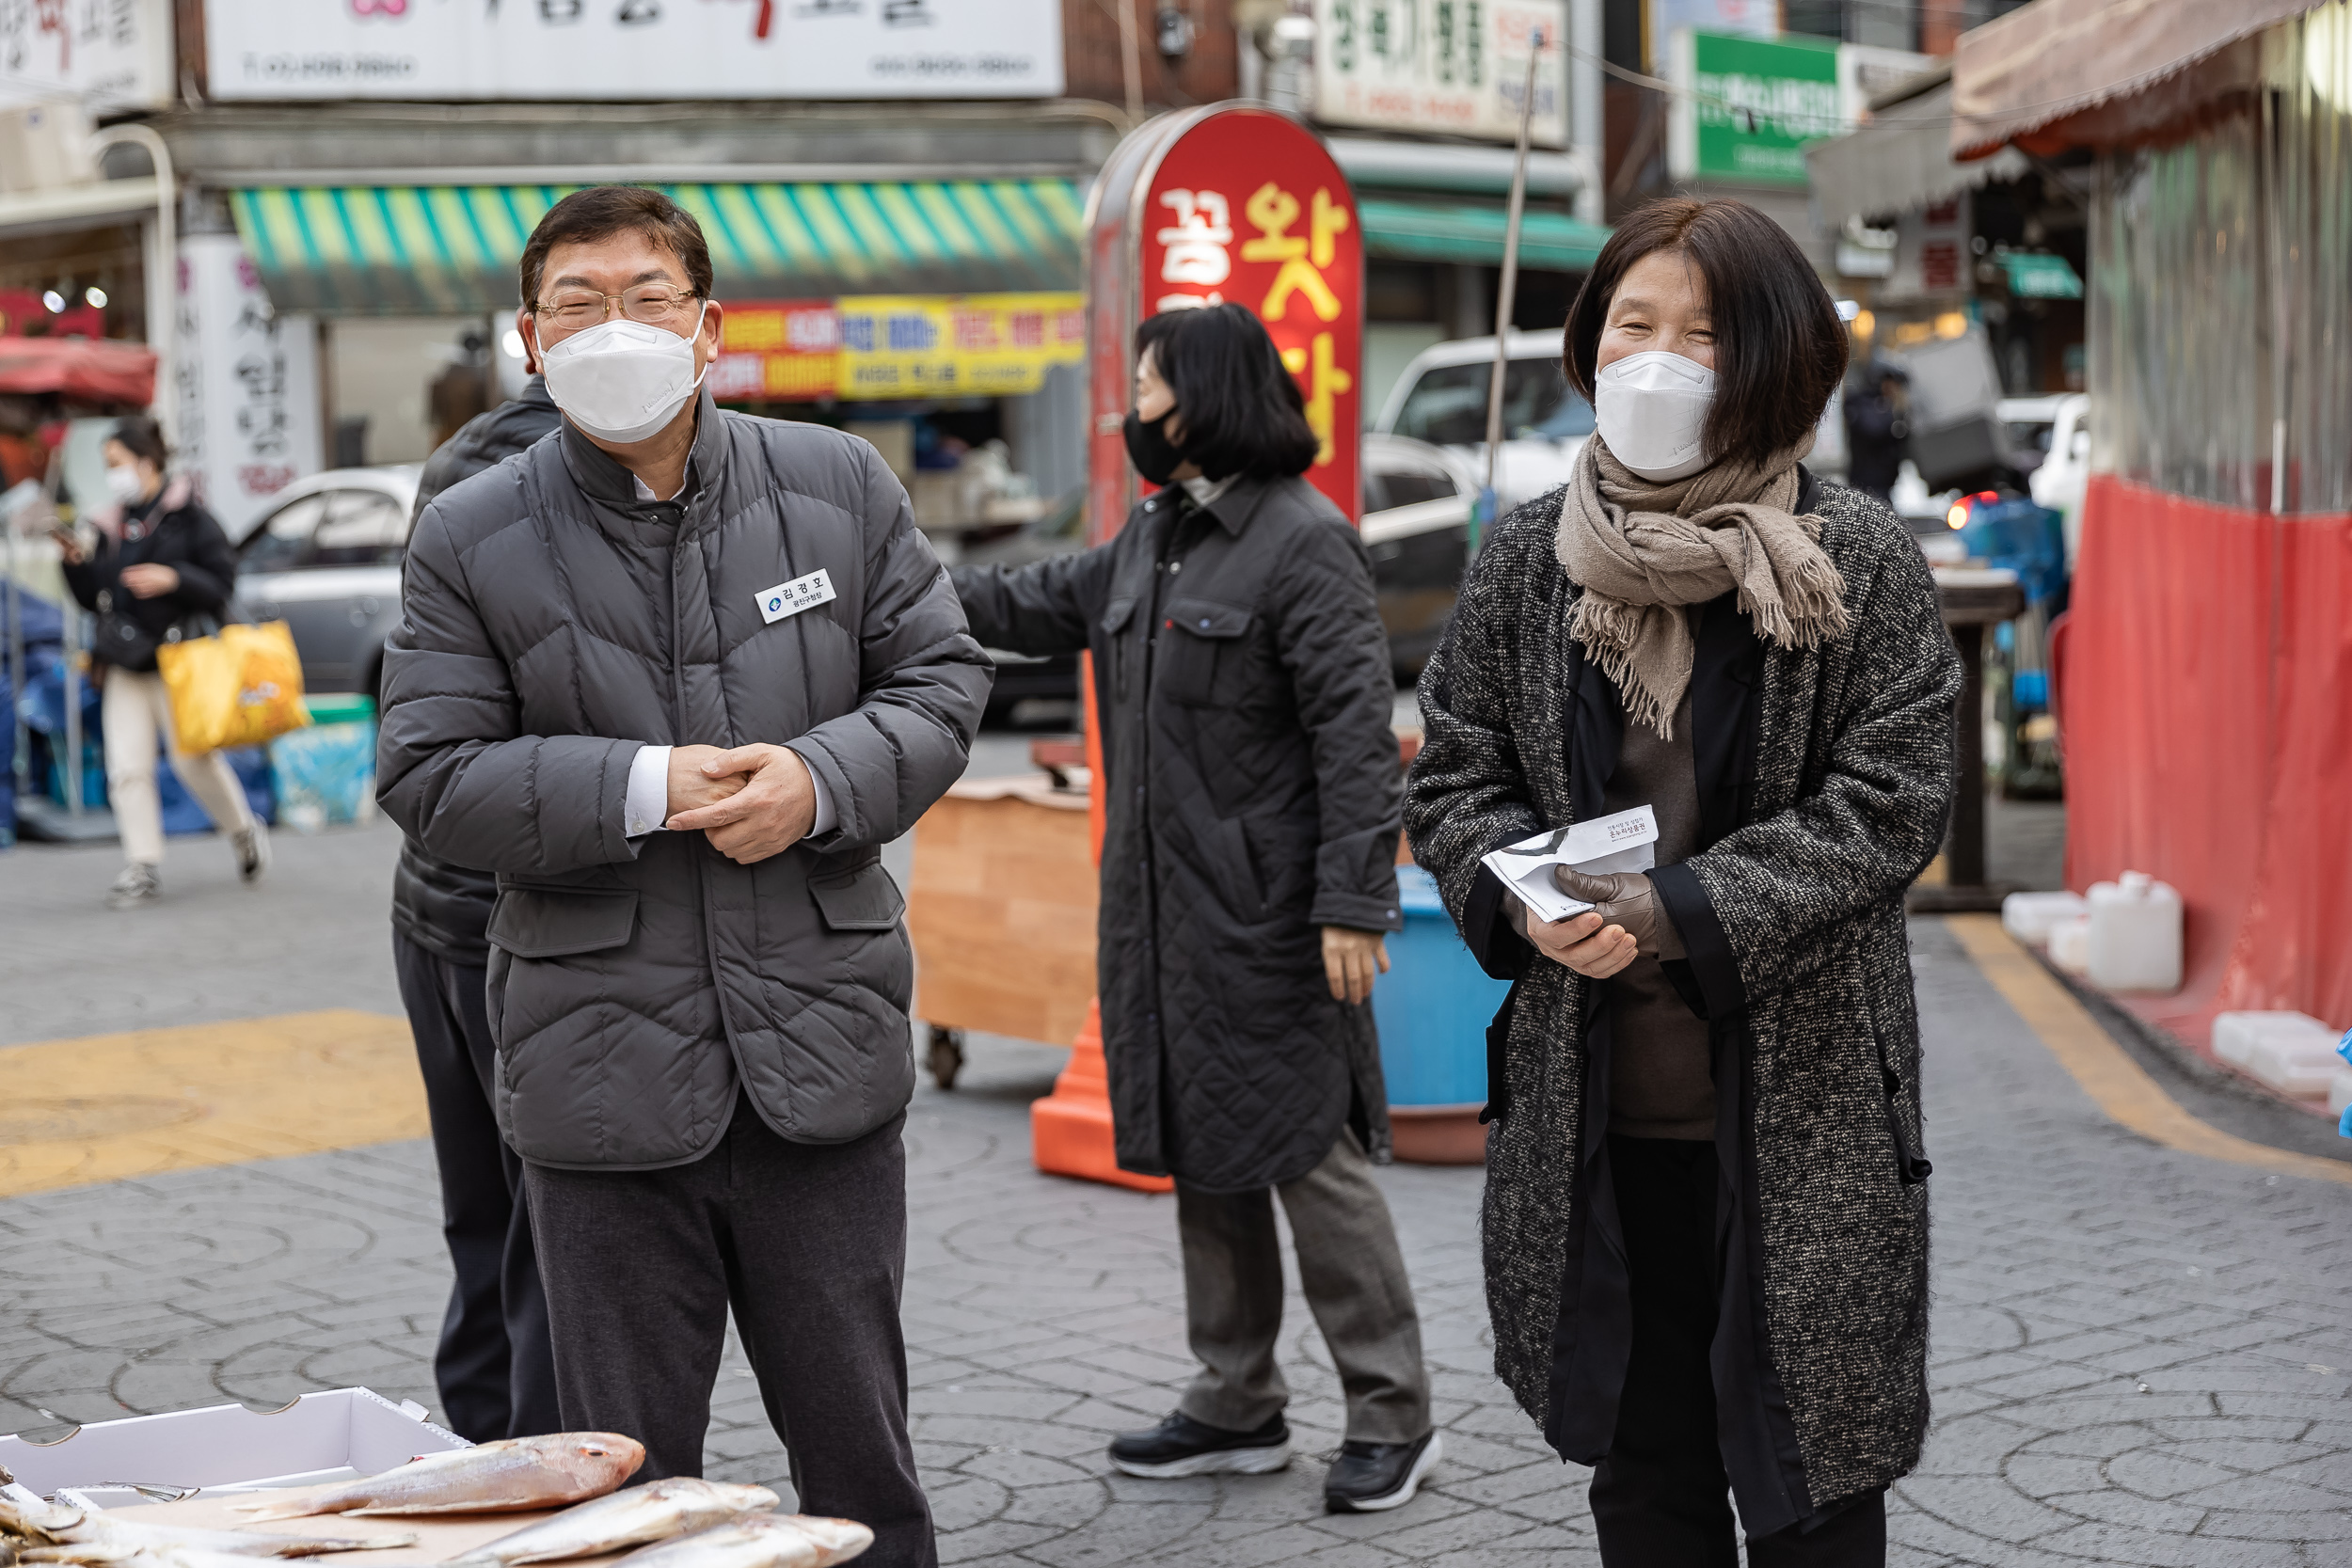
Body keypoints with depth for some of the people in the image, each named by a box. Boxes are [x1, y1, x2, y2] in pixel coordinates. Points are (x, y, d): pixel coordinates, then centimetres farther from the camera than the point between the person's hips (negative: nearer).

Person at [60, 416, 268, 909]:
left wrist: (173, 579, -20)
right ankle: (143, 868, 0)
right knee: (127, 767, -4)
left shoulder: (188, 517, -4)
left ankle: (245, 831, 20)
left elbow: (221, 585, -6)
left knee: (193, 757, -5)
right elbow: (95, 599, 16)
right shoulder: (112, 525, 13)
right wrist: (76, 563, 0)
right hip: (124, 660, 5)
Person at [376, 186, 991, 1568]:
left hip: (823, 1045, 1)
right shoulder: (472, 541, 0)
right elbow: (430, 779, -3)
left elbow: (943, 681, 7)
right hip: (603, 1075, -1)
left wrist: (821, 782, -13)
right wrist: (643, 788, -16)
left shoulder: (841, 486, 4)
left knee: (860, 1449, 13)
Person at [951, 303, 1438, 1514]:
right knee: (1199, 1153, 15)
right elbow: (1043, 606, 30)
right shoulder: (1154, 537, 13)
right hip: (1164, 913, 9)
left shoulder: (1303, 542, -14)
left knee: (1310, 1153, -5)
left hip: (1266, 916, -9)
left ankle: (1392, 1416, 6)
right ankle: (1237, 1405, 27)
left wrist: (1351, 905, -23)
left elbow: (1356, 734, -18)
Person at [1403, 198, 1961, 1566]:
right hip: (1589, 1107, 4)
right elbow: (1454, 775, 8)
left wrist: (1681, 914, -19)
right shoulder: (1528, 559, 5)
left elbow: (1893, 802, -10)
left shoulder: (1858, 561, -6)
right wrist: (1521, 901, -14)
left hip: (1806, 1106, -3)